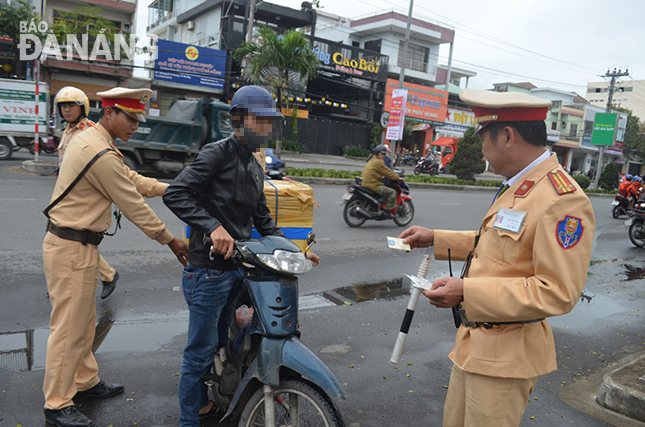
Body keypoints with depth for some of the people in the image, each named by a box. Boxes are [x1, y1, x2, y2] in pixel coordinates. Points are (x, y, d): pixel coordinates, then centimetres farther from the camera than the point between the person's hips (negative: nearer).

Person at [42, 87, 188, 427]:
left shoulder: (87, 139, 10)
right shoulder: (102, 155, -22)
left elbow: (130, 180, 17)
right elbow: (133, 206, -19)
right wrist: (170, 240, -10)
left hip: (76, 244, 11)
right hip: (72, 249, -11)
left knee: (84, 320, 19)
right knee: (69, 327, 0)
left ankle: (85, 382, 34)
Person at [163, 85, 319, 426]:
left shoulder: (255, 168, 16)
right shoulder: (218, 153, -12)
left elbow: (261, 219, 21)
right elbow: (175, 194, -20)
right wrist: (213, 227, -29)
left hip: (237, 267, 9)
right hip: (209, 269, -9)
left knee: (217, 342, 22)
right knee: (201, 349, 3)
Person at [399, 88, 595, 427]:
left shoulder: (563, 200, -24)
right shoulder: (516, 187, 9)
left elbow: (558, 293, -26)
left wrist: (468, 292, -29)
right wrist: (435, 239, 16)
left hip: (505, 356, -9)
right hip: (473, 342, 9)